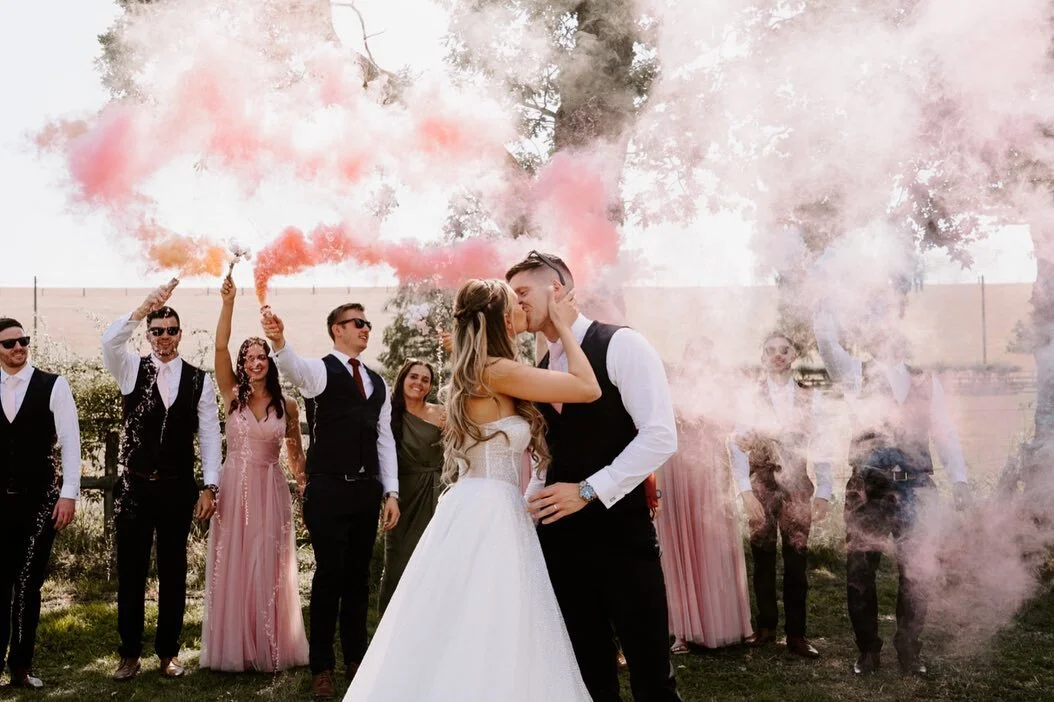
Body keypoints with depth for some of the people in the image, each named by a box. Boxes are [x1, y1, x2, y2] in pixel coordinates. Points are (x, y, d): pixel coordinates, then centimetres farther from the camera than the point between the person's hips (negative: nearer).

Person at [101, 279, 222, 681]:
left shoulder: (199, 380, 2)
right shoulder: (131, 369, 2)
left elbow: (210, 434, 0)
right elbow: (110, 341, -19)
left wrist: (210, 487, -5)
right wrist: (144, 308, -31)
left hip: (178, 488, 0)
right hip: (134, 486, 0)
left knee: (173, 572, 9)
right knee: (130, 572, 6)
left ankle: (168, 652, 21)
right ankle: (130, 653, 19)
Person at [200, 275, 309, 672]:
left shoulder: (286, 406, 4)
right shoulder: (232, 396, 2)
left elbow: (295, 453, 11)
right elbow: (220, 347, -11)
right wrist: (228, 303, -19)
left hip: (270, 491, 0)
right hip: (234, 489, 0)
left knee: (269, 571, 4)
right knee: (233, 568, 3)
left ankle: (270, 650, 13)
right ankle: (234, 650, 12)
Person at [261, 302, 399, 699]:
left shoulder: (378, 382, 14)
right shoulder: (320, 370, -4)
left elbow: (385, 440, 14)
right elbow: (294, 368, -29)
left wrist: (391, 492, 7)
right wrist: (278, 342, -51)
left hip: (367, 491, 5)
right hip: (329, 490, -5)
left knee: (358, 576, 13)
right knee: (329, 575, 0)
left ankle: (356, 658, 27)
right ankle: (321, 666, 15)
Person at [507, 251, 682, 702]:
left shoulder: (621, 345, -7)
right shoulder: (540, 371, 13)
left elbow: (660, 437, -16)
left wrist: (588, 491, -19)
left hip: (621, 532, -6)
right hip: (560, 536, 6)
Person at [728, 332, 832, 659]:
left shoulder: (809, 398, 6)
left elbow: (820, 447, 4)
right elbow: (737, 445, -3)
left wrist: (823, 493, -4)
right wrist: (746, 491, -11)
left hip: (797, 487, 1)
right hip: (761, 486, 0)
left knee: (797, 561, 0)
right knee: (763, 558, 4)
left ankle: (796, 634, 7)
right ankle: (766, 626, 15)